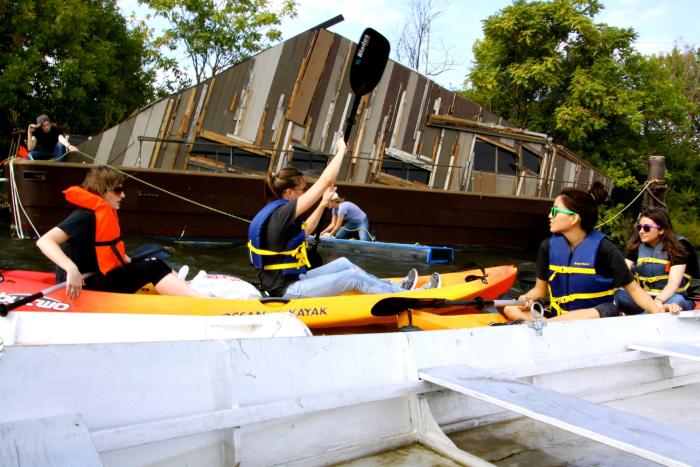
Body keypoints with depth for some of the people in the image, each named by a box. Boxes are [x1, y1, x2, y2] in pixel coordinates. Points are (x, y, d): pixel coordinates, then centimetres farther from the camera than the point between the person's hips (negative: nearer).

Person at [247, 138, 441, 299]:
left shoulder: (274, 212, 9)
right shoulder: (281, 213, -21)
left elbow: (304, 231, 27)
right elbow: (325, 181, -23)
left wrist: (324, 203, 25)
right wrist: (341, 150, -9)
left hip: (284, 283, 10)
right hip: (287, 292, -10)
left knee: (343, 263, 15)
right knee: (354, 276, -3)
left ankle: (393, 288, 25)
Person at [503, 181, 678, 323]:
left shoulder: (602, 247, -10)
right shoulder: (548, 246, 2)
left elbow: (633, 288, -6)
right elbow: (540, 289, 9)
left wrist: (657, 311, -24)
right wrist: (527, 299, -13)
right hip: (559, 318, 4)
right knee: (510, 309, -19)